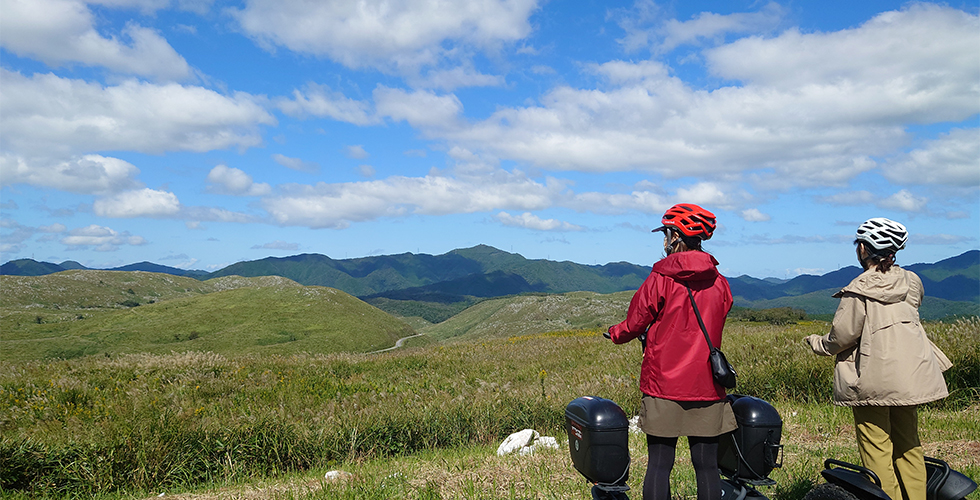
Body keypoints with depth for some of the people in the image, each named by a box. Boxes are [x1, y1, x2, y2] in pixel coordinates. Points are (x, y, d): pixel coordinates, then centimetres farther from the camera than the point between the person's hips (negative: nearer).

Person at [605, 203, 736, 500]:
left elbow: (634, 325, -2)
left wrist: (614, 334, 21)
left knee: (659, 464, 4)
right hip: (706, 388, 4)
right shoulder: (720, 284, 4)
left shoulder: (660, 280, -9)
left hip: (663, 386, -3)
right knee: (706, 466, 9)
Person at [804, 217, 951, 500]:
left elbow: (843, 336, -12)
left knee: (876, 448, 2)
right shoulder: (911, 282, 6)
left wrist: (817, 343, 6)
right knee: (908, 443, 17)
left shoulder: (859, 289, -13)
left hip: (873, 379, -7)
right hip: (911, 376, 7)